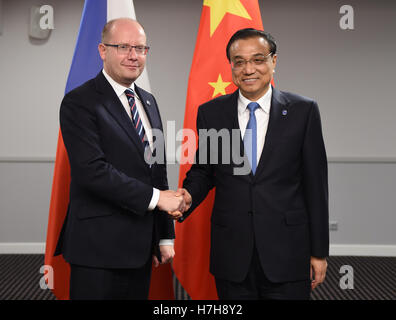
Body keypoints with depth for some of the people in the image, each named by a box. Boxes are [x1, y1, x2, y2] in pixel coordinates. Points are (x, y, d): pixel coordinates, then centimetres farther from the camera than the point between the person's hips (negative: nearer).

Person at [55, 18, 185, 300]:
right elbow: (92, 171, -21)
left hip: (142, 246, 7)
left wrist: (165, 236, 13)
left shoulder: (148, 101, 13)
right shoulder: (79, 103, -10)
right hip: (99, 247, -7)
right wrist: (155, 197, -18)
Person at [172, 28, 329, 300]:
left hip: (287, 253, -1)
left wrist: (319, 252, -1)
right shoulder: (210, 113, 3)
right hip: (231, 254, 2)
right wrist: (189, 196, -11)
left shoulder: (303, 111, -2)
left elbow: (315, 185, -1)